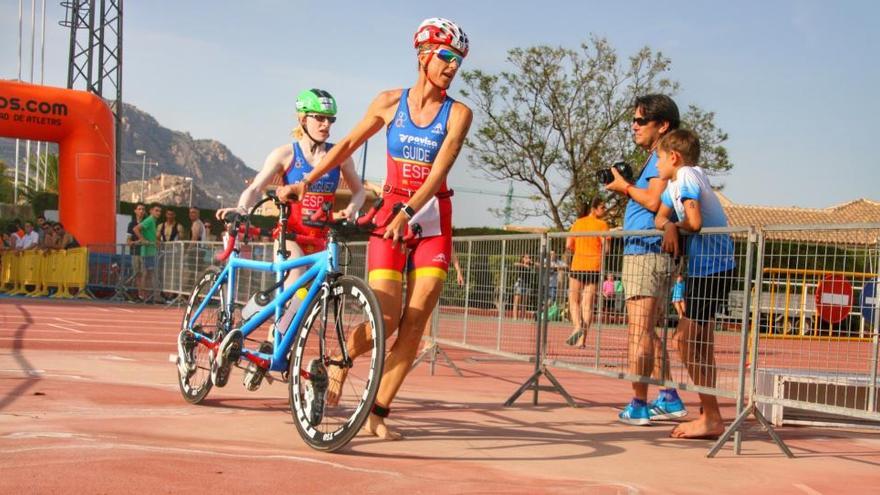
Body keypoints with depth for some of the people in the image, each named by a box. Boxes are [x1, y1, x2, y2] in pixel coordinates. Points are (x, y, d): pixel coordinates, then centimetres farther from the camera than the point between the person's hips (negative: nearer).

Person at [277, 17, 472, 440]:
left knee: (414, 326, -4)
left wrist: (408, 212, -27)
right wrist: (304, 182, 7)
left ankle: (378, 413, 8)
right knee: (385, 319, -10)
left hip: (433, 223, 1)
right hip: (390, 216, -1)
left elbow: (439, 169, -14)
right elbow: (349, 144, 12)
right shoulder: (390, 102, 3)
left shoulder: (458, 113, -1)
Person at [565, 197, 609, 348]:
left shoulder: (577, 223, 6)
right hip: (594, 267, -1)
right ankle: (582, 339, 1)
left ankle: (577, 326, -15)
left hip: (577, 265, 1)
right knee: (588, 303, 3)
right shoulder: (602, 224, -2)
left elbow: (568, 246, 2)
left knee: (574, 300, 11)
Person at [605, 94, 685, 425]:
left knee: (639, 332, -10)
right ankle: (669, 399, 20)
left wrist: (625, 187, -6)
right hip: (642, 252, 11)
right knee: (648, 332, 16)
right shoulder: (655, 159, 22)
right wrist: (627, 189, 13)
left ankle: (638, 405, -7)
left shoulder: (663, 157, -9)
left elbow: (654, 201, -20)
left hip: (647, 252, -11)